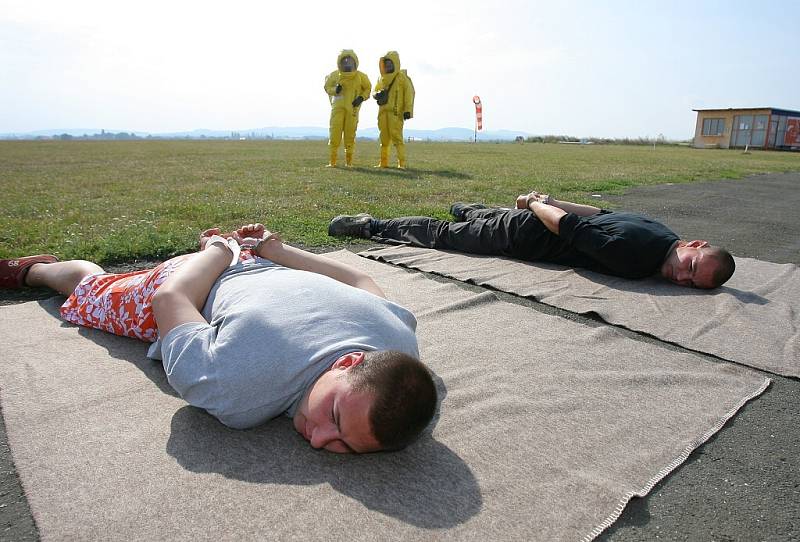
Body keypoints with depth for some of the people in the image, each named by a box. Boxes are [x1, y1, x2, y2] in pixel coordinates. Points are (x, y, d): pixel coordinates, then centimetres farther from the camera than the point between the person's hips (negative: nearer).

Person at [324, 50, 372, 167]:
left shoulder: (361, 76, 1)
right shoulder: (334, 75, 1)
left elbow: (368, 89, 13)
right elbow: (327, 87, 12)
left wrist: (361, 98, -5)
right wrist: (335, 90, -10)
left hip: (352, 108, 0)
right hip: (338, 108, 0)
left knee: (350, 134, 1)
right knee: (335, 132, -8)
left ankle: (349, 161, 11)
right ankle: (332, 161, -4)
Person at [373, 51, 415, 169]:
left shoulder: (402, 77, -1)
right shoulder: (382, 77, 19)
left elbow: (409, 93, -7)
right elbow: (375, 90, 25)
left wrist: (408, 110, -14)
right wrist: (378, 94, -1)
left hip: (396, 111, -6)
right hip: (383, 111, 7)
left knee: (396, 137, -13)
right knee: (384, 137, 8)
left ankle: (402, 163, -12)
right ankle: (383, 162, 15)